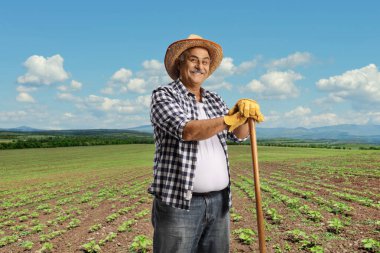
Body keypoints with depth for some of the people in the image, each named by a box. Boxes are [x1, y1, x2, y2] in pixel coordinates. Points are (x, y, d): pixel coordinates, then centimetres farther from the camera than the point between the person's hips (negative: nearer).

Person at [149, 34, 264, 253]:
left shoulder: (215, 100, 14)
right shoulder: (163, 95, -3)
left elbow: (240, 134, 3)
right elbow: (187, 130, -20)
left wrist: (245, 114, -17)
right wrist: (232, 118, -21)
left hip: (219, 202, 6)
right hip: (179, 203, -5)